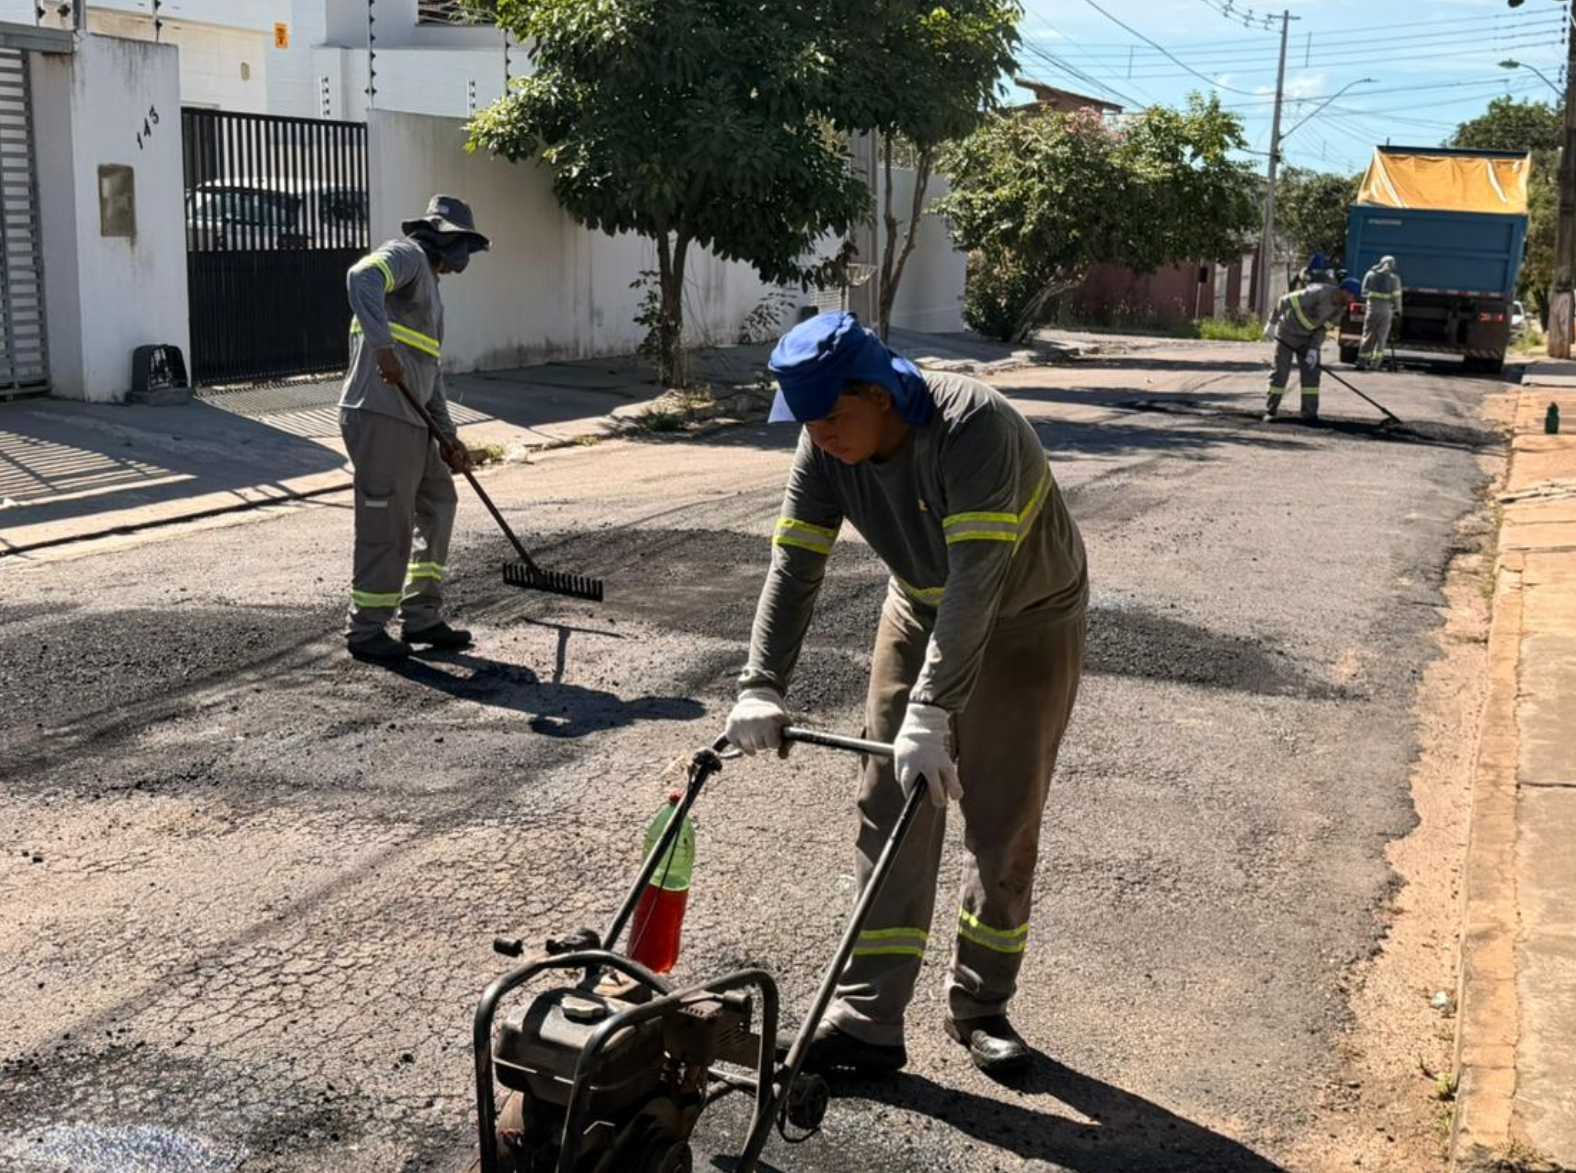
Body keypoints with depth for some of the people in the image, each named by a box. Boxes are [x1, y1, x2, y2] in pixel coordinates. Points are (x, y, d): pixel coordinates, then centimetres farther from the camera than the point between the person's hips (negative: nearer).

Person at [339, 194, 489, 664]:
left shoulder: (429, 286, 26)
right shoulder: (406, 254, -3)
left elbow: (430, 370, 26)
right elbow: (362, 279, -26)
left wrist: (447, 435, 22)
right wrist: (383, 347, -34)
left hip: (409, 419, 10)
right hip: (380, 416, -10)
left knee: (438, 502, 17)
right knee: (387, 525, -3)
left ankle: (421, 617, 23)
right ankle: (366, 630, 10)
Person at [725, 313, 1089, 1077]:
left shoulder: (975, 428, -35)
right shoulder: (825, 450, -16)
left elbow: (977, 578, -42)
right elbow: (793, 567, -18)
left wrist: (932, 711, -48)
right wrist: (761, 687, -29)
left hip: (1026, 624, -5)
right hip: (921, 613, 5)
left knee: (1001, 825, 0)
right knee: (889, 810, -1)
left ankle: (981, 1007, 19)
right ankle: (868, 1020, 3)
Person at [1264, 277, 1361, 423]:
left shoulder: (1340, 307, -8)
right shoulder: (1319, 293, -31)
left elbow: (1323, 327, -1)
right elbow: (1285, 301, -27)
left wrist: (1314, 348, -13)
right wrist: (1272, 323, -20)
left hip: (1308, 338, 6)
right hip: (1287, 334, -6)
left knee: (1311, 373, 0)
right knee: (1280, 373, -3)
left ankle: (1310, 414, 4)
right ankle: (1270, 412, 7)